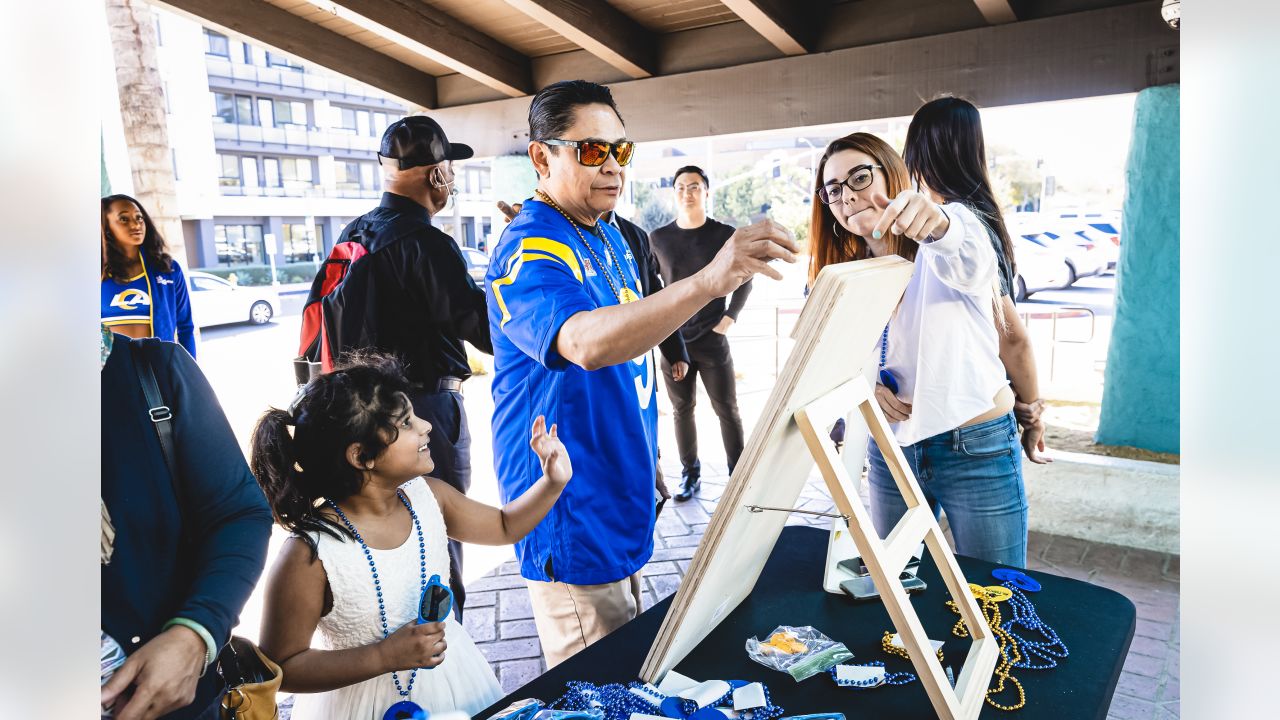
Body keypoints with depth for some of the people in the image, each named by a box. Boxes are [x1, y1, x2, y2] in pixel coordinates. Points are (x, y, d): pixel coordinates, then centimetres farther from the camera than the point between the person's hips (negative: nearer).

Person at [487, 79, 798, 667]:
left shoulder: (610, 238, 9)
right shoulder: (529, 252, -22)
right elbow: (587, 343, -43)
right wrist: (709, 280, -55)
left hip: (621, 500, 9)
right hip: (572, 517, -9)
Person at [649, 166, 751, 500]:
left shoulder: (725, 235, 0)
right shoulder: (658, 238, 4)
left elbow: (744, 281, 7)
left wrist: (729, 318, -3)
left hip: (712, 338, -2)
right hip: (672, 341, 2)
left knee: (727, 409, 3)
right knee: (682, 409, 9)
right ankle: (690, 475, 20)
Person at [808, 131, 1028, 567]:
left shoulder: (953, 229, -8)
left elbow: (969, 262, -32)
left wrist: (938, 223, -54)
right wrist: (866, 386, -8)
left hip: (977, 449, -5)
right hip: (889, 449, 5)